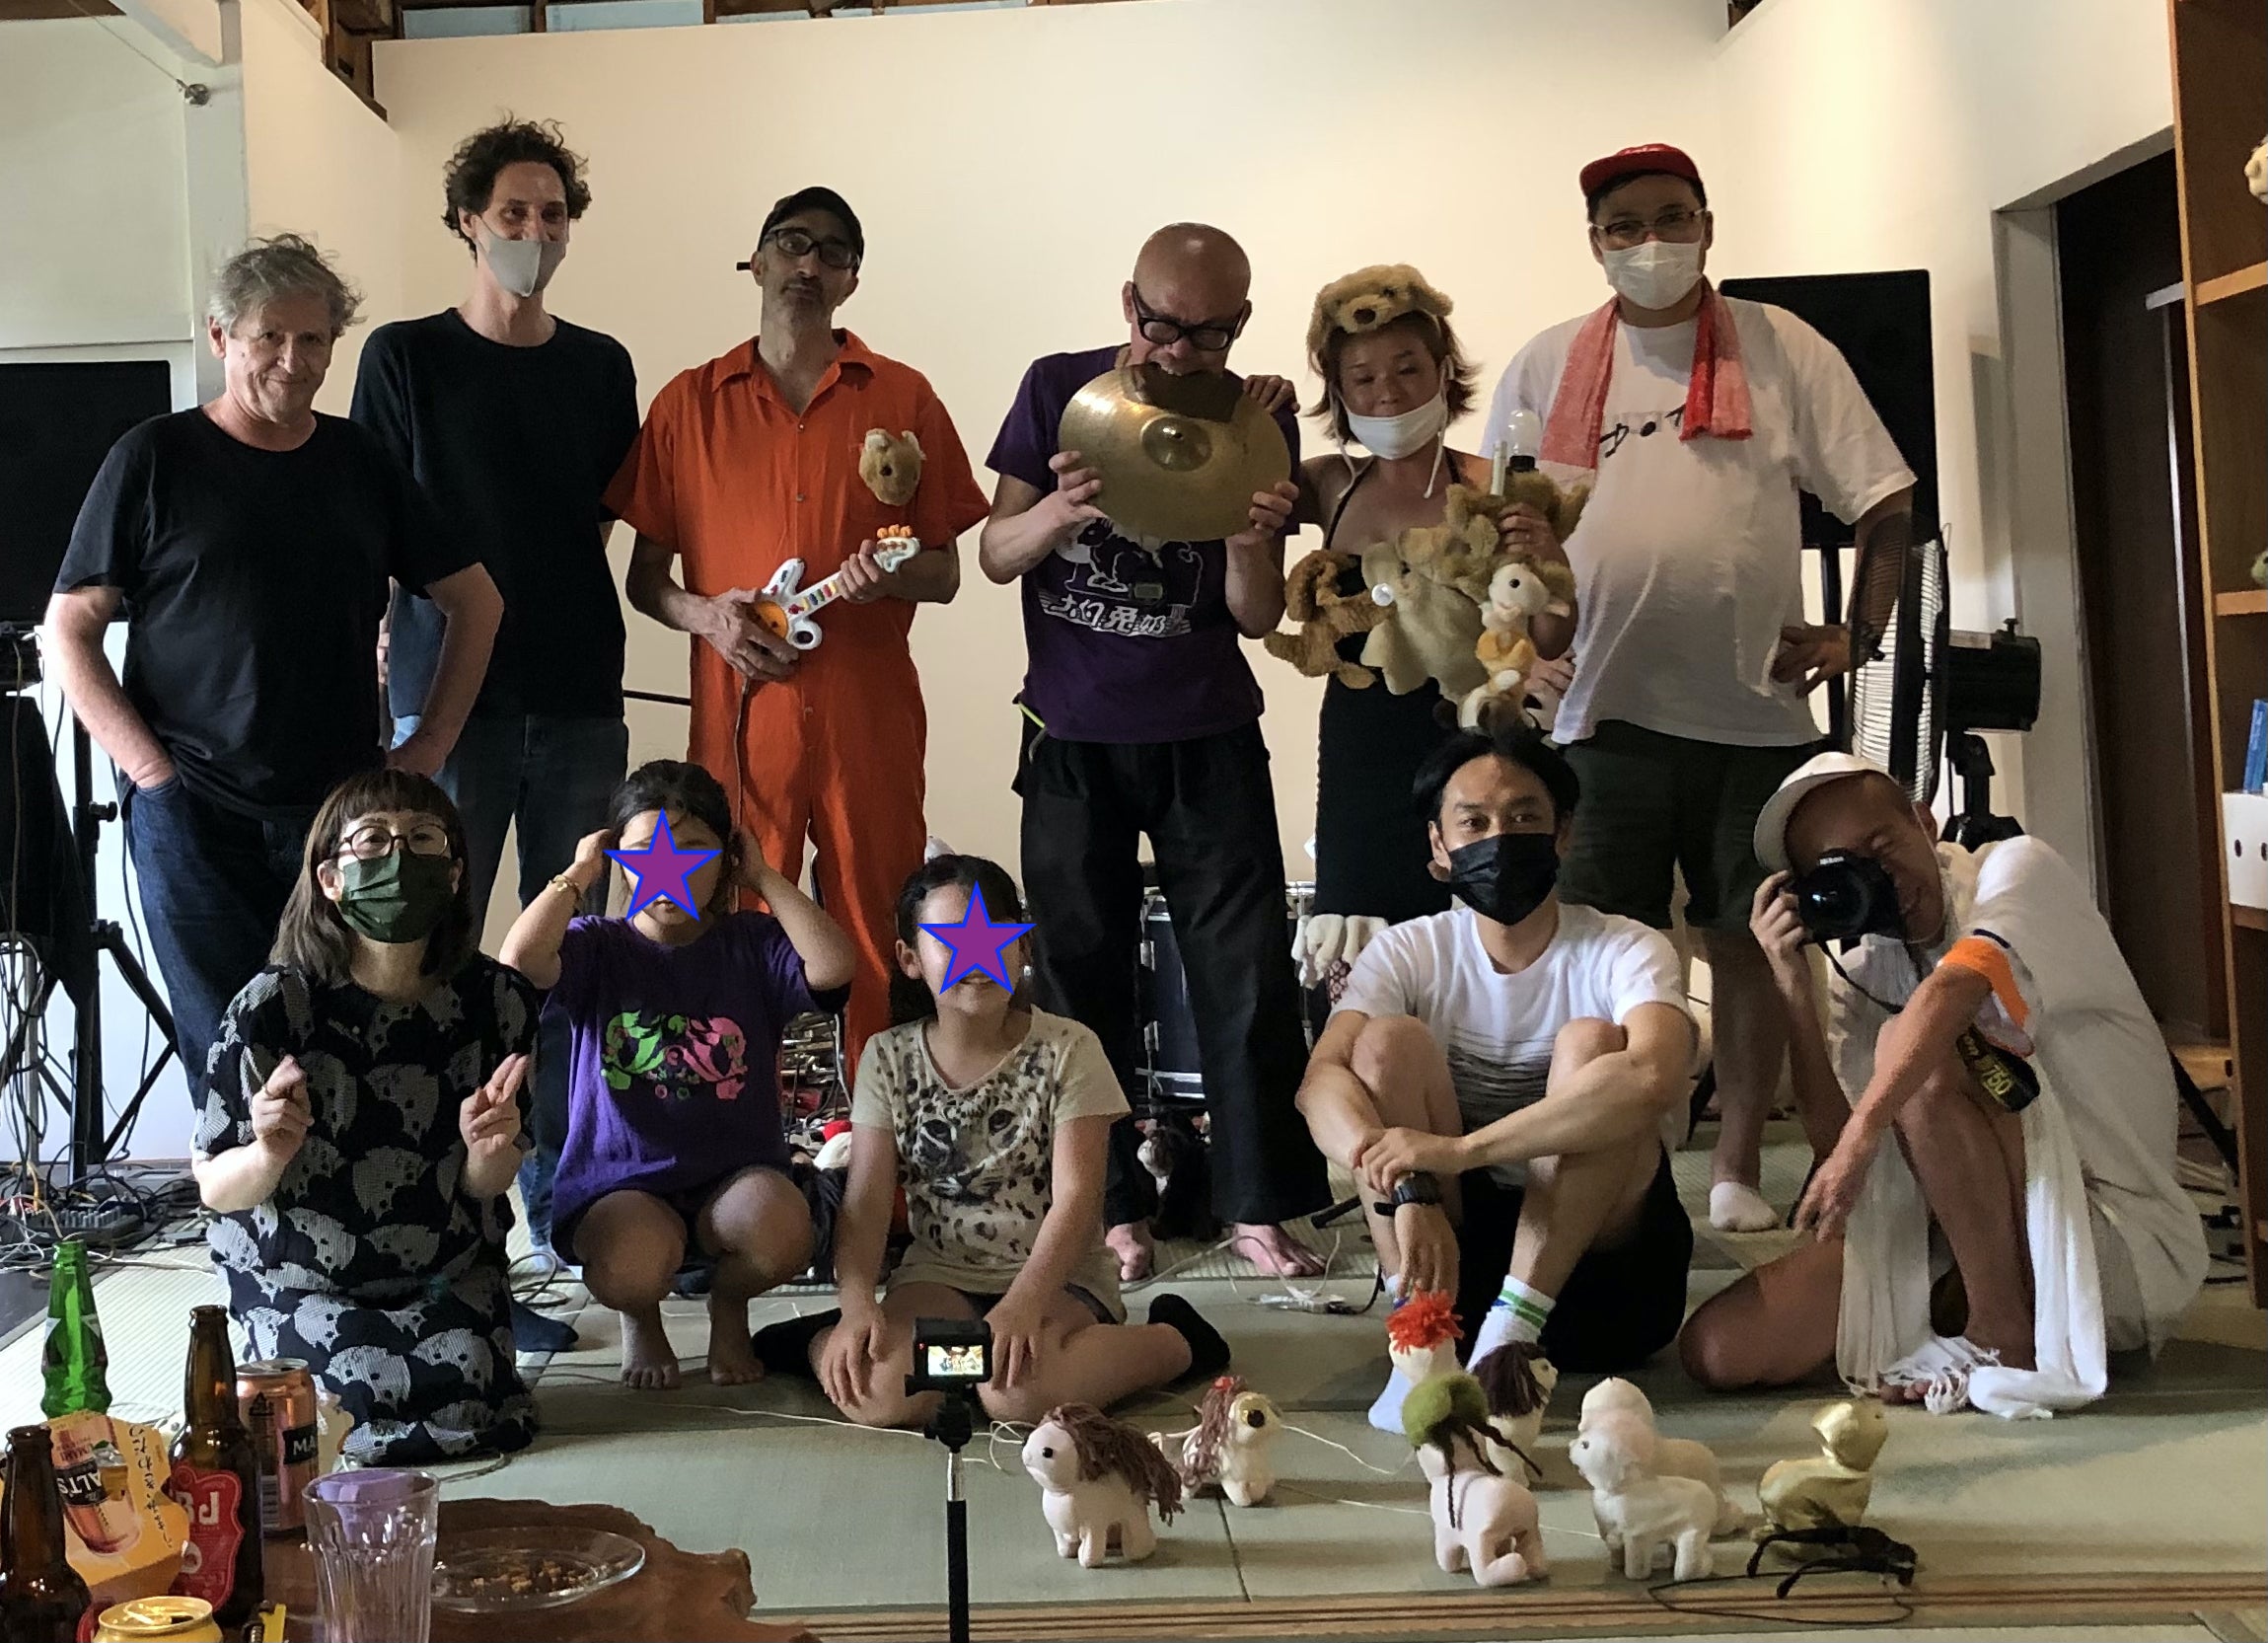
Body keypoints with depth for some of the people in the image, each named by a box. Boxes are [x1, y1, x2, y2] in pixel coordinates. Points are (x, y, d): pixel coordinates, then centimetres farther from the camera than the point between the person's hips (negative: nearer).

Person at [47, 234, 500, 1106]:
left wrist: (432, 742, 7)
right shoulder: (155, 460, 3)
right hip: (193, 814, -2)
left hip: (342, 807, 2)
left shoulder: (361, 461, 11)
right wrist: (148, 764, -7)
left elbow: (473, 599, 17)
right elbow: (70, 627, 2)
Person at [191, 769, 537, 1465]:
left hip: (446, 1270, 2)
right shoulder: (273, 1007, -18)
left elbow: (486, 1186, 0)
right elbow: (216, 1189, -10)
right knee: (377, 1386, -23)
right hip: (301, 1278, -2)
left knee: (471, 1378, -21)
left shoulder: (493, 999, -10)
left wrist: (488, 1148, -24)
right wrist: (270, 1154, -33)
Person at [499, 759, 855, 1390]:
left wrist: (765, 879, -4)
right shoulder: (598, 948, 4)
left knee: (781, 1227, -34)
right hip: (620, 1182, -1)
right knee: (633, 1266, -35)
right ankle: (639, 1318, 9)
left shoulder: (752, 946, 6)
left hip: (737, 1177, 1)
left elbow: (832, 965, -15)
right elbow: (521, 958, -19)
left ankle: (729, 1308, 7)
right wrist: (578, 876, -5)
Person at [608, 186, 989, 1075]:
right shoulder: (689, 402, 10)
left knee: (879, 944, 0)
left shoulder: (902, 397, 9)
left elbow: (946, 574, 10)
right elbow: (643, 575, 12)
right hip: (740, 711, 0)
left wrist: (894, 575, -11)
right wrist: (703, 614, -8)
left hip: (869, 717, 0)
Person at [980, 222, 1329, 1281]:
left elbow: (1259, 617, -2)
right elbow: (995, 556, -2)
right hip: (1073, 740, 0)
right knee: (1084, 974, 5)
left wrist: (1252, 545, -24)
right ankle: (1111, 1207, 16)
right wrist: (1061, 511, -24)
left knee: (1248, 974, -3)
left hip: (1207, 739, 0)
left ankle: (1261, 1205, 7)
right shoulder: (1061, 390, -1)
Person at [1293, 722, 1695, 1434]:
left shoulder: (1624, 951, -10)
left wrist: (1458, 1149, -39)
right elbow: (1321, 1081, -20)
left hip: (1597, 1239, -2)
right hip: (1452, 1240, 2)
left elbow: (1653, 1079, -34)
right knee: (1391, 1041, -19)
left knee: (1590, 1041, -25)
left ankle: (1512, 1334, -30)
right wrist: (1407, 1190, -40)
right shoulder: (1409, 954, -2)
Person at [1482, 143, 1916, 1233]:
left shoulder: (1783, 350, 6)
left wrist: (1859, 633, -4)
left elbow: (1885, 500, 7)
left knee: (1748, 941, 6)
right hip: (1602, 711, 1)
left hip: (1755, 711, 0)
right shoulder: (1549, 367, 9)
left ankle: (1738, 1170, 18)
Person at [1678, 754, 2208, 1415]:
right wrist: (1792, 984, -8)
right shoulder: (1861, 973, 10)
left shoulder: (2019, 870, -6)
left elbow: (1954, 986, -29)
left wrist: (1865, 1130, -41)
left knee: (1912, 1052, -29)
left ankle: (2004, 1336, -19)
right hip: (1955, 1247, 6)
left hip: (2121, 1247, -6)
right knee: (1717, 1346, -12)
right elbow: (1833, 1142, -2)